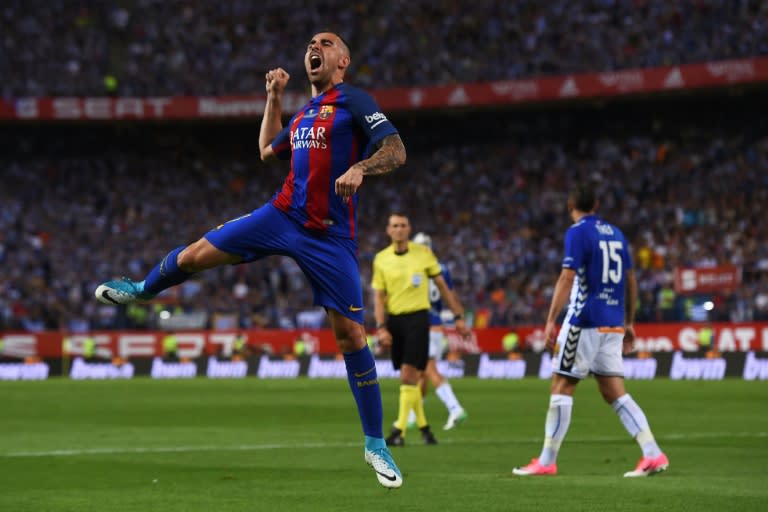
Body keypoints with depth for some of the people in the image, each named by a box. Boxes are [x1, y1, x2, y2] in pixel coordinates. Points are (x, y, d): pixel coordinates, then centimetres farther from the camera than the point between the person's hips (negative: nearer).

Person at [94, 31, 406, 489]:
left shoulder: (355, 101, -5)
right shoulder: (304, 113, 17)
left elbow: (396, 150, -16)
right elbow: (268, 151, 32)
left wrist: (360, 168, -34)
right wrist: (274, 97, 24)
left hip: (331, 237, -6)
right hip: (283, 215, 6)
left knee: (351, 334, -8)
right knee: (195, 255, 4)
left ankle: (376, 446, 0)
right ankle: (142, 290, 39)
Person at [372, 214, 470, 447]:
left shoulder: (423, 253, 0)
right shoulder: (381, 259, 4)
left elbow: (442, 286, 8)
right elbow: (378, 296, 4)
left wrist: (458, 316, 6)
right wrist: (381, 327, -8)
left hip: (417, 316, -3)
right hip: (394, 320, 3)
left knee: (408, 374, -14)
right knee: (410, 376, 8)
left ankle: (400, 430, -16)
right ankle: (423, 425, 22)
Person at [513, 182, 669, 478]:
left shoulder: (578, 232, -7)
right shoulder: (615, 233, 15)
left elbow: (567, 278, -15)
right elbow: (630, 281, 17)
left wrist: (551, 321, -16)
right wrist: (629, 323, 23)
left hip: (585, 321, -7)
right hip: (613, 323, 7)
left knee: (562, 387, 0)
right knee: (615, 393, 7)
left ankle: (547, 461, 1)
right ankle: (653, 455, -3)